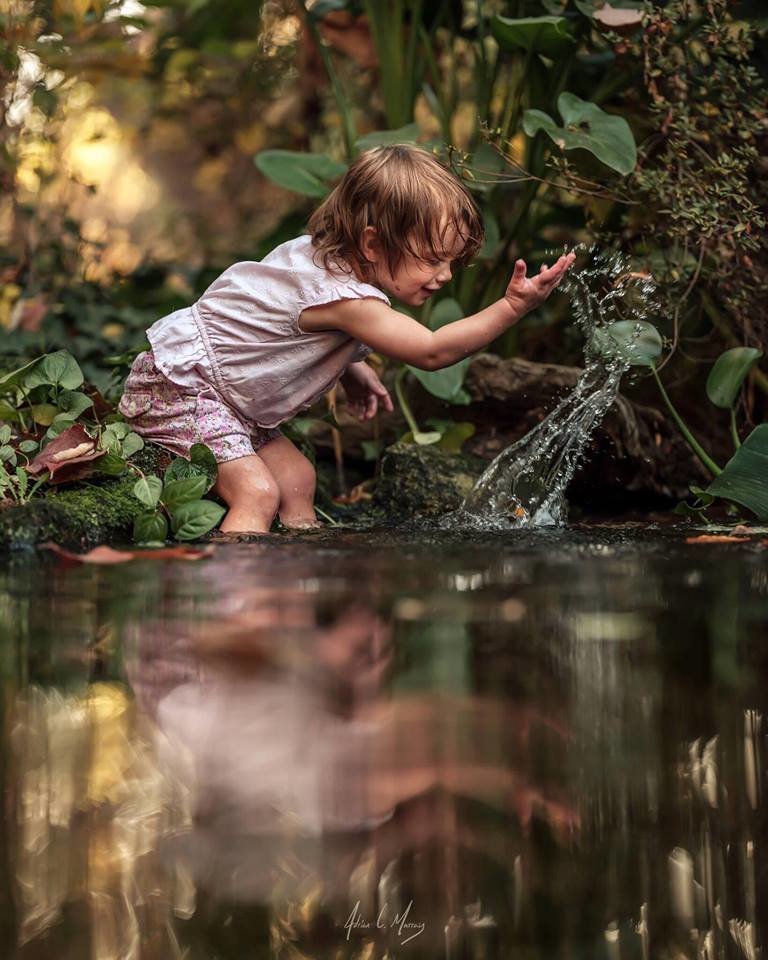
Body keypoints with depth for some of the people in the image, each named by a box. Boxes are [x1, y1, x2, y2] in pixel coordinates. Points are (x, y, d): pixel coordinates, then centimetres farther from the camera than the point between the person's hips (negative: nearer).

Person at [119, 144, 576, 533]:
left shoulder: (318, 254, 2)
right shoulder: (346, 298, -28)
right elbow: (432, 351, -29)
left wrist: (350, 368, 14)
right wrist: (511, 307, -33)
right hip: (177, 386, -10)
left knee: (297, 478, 9)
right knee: (256, 492, -22)